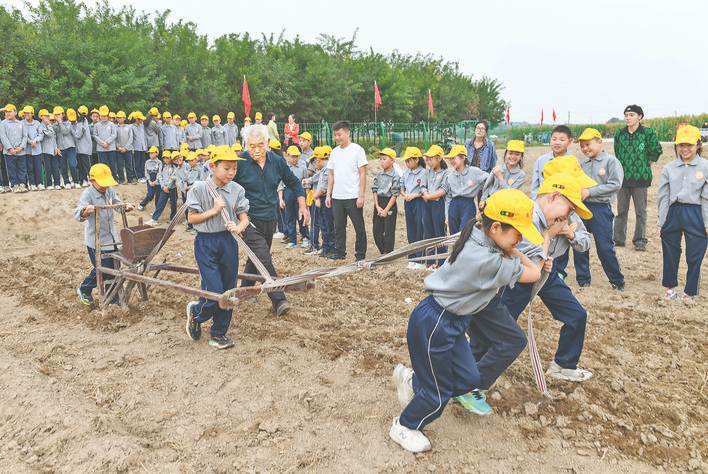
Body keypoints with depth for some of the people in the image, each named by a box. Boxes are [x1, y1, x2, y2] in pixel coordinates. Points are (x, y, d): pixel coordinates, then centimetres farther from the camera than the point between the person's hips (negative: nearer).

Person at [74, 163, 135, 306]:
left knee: (114, 267, 10)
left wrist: (125, 206, -9)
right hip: (96, 240, -6)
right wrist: (85, 212, -55)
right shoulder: (87, 194, -18)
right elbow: (78, 215, -32)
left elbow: (118, 205, 14)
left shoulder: (109, 191, 1)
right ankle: (84, 290, 26)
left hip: (111, 237, 6)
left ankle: (114, 298, 24)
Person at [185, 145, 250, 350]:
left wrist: (239, 227, -17)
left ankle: (218, 334, 23)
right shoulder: (199, 188, -7)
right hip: (206, 242, -4)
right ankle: (195, 313, 25)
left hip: (229, 241, 4)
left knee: (229, 291, 7)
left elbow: (244, 217, 4)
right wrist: (214, 210, -15)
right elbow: (191, 218, -4)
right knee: (214, 293, -9)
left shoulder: (236, 190, 3)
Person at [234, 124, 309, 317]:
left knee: (257, 258, 19)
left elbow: (294, 183, 14)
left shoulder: (277, 162, 0)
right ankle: (279, 301, -13)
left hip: (269, 220, 5)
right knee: (264, 260, -15)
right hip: (249, 220, -5)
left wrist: (302, 205, 6)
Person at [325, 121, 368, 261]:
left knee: (359, 228, 1)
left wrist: (361, 196, -12)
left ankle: (360, 256, 11)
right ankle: (340, 254, 21)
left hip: (353, 197, -5)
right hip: (336, 197, 5)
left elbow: (363, 174, -6)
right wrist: (328, 194, 10)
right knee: (339, 227, 11)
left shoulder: (357, 150, -4)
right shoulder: (334, 152, 13)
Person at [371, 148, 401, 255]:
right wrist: (377, 206, -5)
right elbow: (375, 190, 7)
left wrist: (386, 210, -13)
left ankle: (389, 255, 12)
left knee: (389, 232, 0)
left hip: (390, 204, -5)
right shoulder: (379, 175, 8)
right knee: (377, 232, 8)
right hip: (378, 203, 6)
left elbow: (395, 195, -10)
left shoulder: (395, 176, -9)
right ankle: (383, 253, 22)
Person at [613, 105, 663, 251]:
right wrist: (623, 167, 14)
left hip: (640, 177, -3)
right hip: (622, 177, 3)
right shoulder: (619, 133, 7)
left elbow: (656, 151, 6)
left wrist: (644, 166, 9)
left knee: (640, 210, 2)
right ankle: (618, 239, 16)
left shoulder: (648, 133, -2)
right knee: (621, 210, 8)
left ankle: (640, 240, 10)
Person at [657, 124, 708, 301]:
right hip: (673, 213, 3)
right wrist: (661, 221, 5)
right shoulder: (669, 168, 6)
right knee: (670, 253, 10)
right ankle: (670, 286, 29)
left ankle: (690, 291, 19)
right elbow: (663, 196, 7)